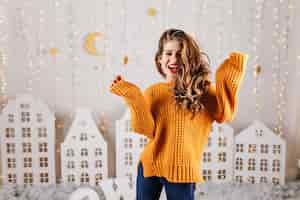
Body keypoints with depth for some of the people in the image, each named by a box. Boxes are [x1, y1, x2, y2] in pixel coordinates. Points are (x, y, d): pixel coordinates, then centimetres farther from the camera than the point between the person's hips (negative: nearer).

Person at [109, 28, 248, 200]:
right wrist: (133, 97, -18)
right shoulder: (153, 92, 1)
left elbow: (224, 115, -17)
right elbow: (146, 129, -10)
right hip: (149, 166, 2)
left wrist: (228, 80, -21)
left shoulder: (203, 89, -2)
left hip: (182, 170, -2)